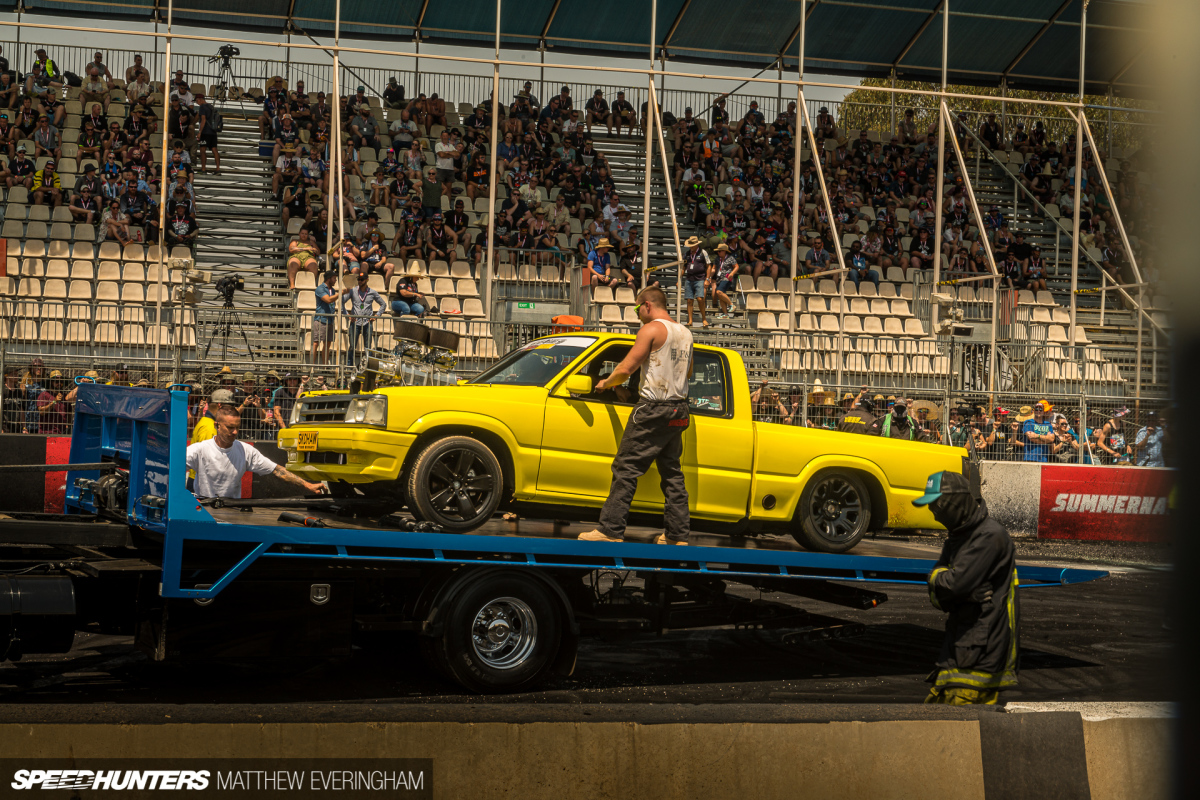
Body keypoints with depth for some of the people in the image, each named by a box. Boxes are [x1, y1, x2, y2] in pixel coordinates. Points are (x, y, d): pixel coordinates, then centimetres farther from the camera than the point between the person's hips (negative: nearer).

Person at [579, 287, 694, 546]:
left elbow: (626, 369, -12)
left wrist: (606, 383, 4)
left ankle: (611, 530, -7)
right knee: (671, 472, 12)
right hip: (679, 410, 8)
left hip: (653, 409, -8)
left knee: (626, 469, -5)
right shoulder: (685, 333, 13)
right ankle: (677, 534, 11)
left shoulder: (652, 329, -10)